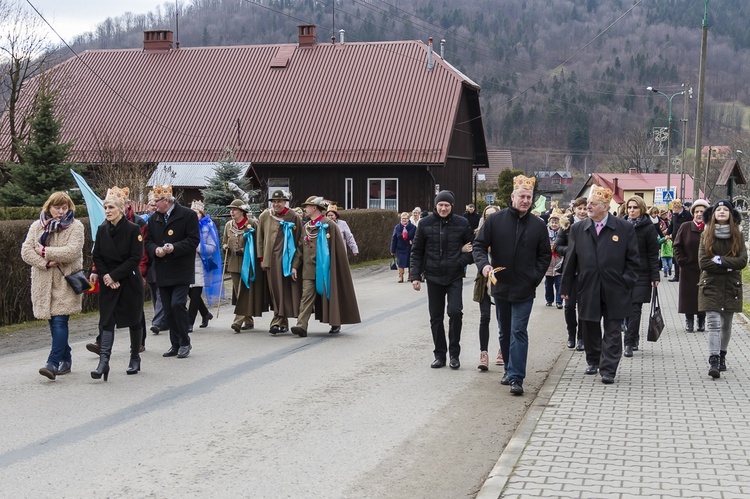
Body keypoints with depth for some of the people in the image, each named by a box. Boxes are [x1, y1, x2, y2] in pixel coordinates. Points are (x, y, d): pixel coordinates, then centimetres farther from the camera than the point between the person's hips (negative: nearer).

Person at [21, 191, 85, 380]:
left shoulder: (75, 227, -2)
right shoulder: (37, 226, 8)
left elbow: (72, 251, -16)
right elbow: (26, 251, 0)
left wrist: (45, 252, -11)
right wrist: (46, 262, -14)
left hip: (65, 282, -4)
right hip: (43, 282, 4)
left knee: (59, 321, -12)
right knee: (54, 322, 10)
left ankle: (53, 363, -16)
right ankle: (65, 359, 23)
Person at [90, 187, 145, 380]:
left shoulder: (133, 229, -9)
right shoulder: (102, 230, 5)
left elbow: (135, 258, -13)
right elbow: (97, 256, 7)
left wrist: (114, 275, -16)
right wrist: (104, 275, -9)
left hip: (130, 282, -3)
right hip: (108, 284, 3)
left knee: (134, 320, 8)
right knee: (106, 321, -7)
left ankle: (135, 358, 23)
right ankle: (104, 361, -13)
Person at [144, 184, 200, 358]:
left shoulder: (188, 215, -5)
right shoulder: (153, 219, 13)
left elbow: (193, 240, -8)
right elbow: (148, 241, 15)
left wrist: (174, 248, -20)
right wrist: (155, 250, -7)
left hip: (181, 270, -6)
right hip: (162, 272, 6)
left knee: (177, 304, -16)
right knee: (168, 309, 7)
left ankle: (185, 342, 0)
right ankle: (175, 344, 17)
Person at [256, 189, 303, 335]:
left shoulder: (294, 217, -1)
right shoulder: (265, 216, 6)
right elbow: (260, 238, 11)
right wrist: (262, 258, 6)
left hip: (287, 259, -2)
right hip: (271, 258, 3)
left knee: (284, 289, -5)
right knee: (275, 290, 5)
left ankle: (278, 321, -3)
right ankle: (282, 322, 15)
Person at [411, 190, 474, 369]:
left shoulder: (462, 223, -1)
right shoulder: (425, 224, 1)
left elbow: (473, 247, 8)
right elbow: (417, 252, 6)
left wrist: (462, 261, -9)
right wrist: (415, 275, 0)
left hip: (455, 277, -1)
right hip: (433, 277, 2)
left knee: (455, 312, -13)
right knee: (436, 317, 6)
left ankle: (454, 354, 3)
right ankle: (439, 355, 18)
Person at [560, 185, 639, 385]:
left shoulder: (624, 228, -2)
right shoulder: (578, 229, 5)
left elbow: (632, 260, 2)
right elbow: (571, 260, 7)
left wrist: (627, 282, -6)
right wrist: (566, 286, 6)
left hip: (614, 291, -2)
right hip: (588, 290, 2)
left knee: (612, 331, 0)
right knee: (590, 329, 13)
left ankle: (608, 369, 5)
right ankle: (593, 362, 32)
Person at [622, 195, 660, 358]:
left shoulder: (649, 228, -3)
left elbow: (653, 254, -4)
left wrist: (655, 276, -9)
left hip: (641, 274, -4)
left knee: (634, 308, -7)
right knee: (628, 308, 7)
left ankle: (629, 343, -6)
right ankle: (634, 339, 20)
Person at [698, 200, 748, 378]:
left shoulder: (738, 236, 3)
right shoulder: (706, 235, 1)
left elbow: (742, 261, -8)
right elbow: (703, 262, -8)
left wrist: (720, 260, -15)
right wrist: (728, 266, -11)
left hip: (731, 287, 2)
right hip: (710, 285, -2)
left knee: (726, 325, 12)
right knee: (713, 323, -12)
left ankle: (722, 356, 29)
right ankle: (713, 361, -16)